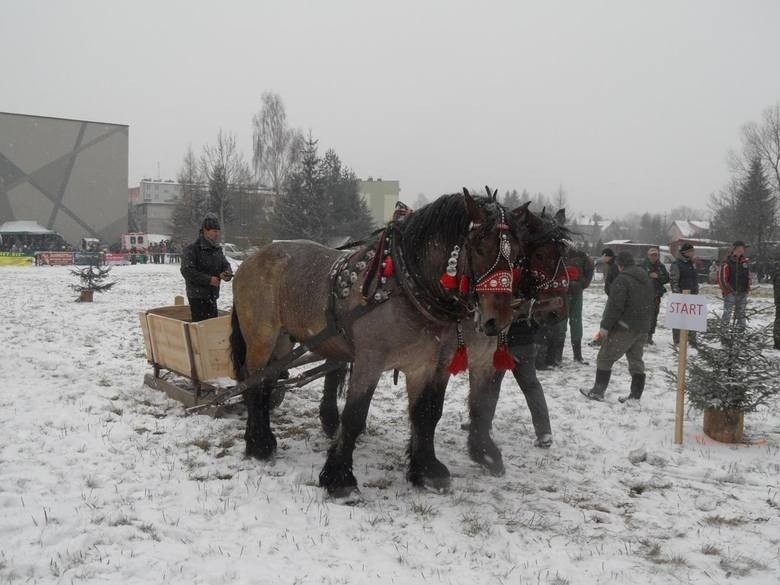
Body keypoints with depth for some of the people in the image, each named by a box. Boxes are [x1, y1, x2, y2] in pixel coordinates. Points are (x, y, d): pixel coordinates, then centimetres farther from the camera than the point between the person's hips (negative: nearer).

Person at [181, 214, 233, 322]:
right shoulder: (192, 249, -12)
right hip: (197, 296, -7)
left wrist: (227, 274, -9)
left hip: (212, 296, 8)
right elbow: (187, 272, -19)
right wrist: (208, 279, -22)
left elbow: (225, 264, 16)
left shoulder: (217, 249, 13)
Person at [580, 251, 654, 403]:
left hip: (624, 327, -8)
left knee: (605, 358, 2)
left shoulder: (622, 279, -15)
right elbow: (650, 304, 20)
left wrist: (605, 326, -15)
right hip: (643, 328, 8)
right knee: (636, 360, 13)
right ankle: (635, 395, 12)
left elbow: (614, 306, -20)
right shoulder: (647, 279, 13)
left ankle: (597, 391, 5)